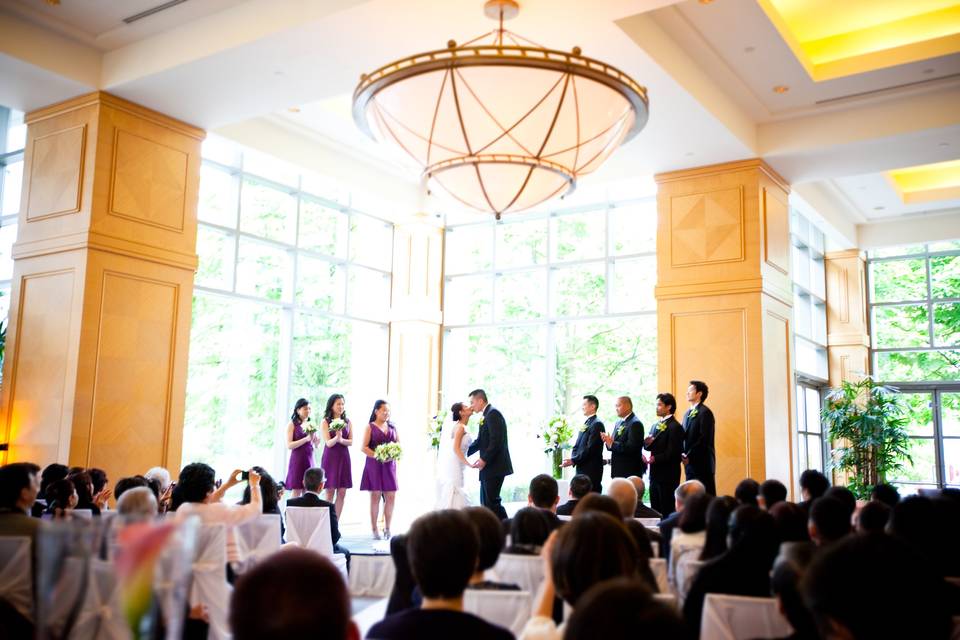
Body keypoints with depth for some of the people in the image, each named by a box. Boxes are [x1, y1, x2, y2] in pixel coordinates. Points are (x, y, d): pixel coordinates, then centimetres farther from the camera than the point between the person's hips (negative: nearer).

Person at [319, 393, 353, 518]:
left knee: (342, 493, 3)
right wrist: (337, 437, -29)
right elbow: (328, 443, -9)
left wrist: (341, 440, -18)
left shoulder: (347, 422, 9)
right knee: (330, 493, -2)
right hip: (330, 458, -3)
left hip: (344, 458, 4)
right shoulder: (325, 422, 0)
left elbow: (351, 442, 2)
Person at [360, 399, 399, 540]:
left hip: (390, 465, 4)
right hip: (374, 465, -4)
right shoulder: (370, 427, 1)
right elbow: (364, 447, -6)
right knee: (375, 496, 0)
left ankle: (387, 528, 11)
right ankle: (374, 529, 6)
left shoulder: (392, 427, 13)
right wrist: (377, 455, -19)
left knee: (391, 496, 0)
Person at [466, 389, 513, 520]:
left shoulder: (493, 414, -13)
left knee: (491, 501, -9)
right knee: (486, 503, 12)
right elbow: (480, 441, 21)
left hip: (495, 467, -10)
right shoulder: (487, 415, 17)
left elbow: (496, 441, -21)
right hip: (488, 467, 10)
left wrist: (484, 459, -20)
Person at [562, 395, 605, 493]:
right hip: (581, 468, 9)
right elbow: (577, 445, 17)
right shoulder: (586, 423, 17)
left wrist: (573, 460, -18)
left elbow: (590, 449, -18)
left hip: (591, 470, -9)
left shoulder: (597, 424, -12)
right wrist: (573, 459, -2)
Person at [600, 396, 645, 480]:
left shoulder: (635, 423, -14)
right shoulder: (619, 423, 15)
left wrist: (612, 444, -22)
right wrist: (608, 441, -7)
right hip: (618, 470, 9)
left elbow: (632, 447, -23)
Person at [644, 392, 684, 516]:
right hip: (655, 473, 8)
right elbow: (648, 446, 15)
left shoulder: (675, 427, -12)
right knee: (655, 507, 12)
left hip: (668, 474, -8)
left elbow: (673, 452, -18)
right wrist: (648, 443, -6)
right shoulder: (655, 426, 15)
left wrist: (655, 459, -19)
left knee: (667, 510, -2)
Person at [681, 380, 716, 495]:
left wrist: (689, 456, -14)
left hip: (702, 463, -8)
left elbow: (704, 438, -16)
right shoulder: (687, 413, 16)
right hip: (689, 462, 8)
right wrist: (684, 455, 1)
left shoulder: (705, 412, -10)